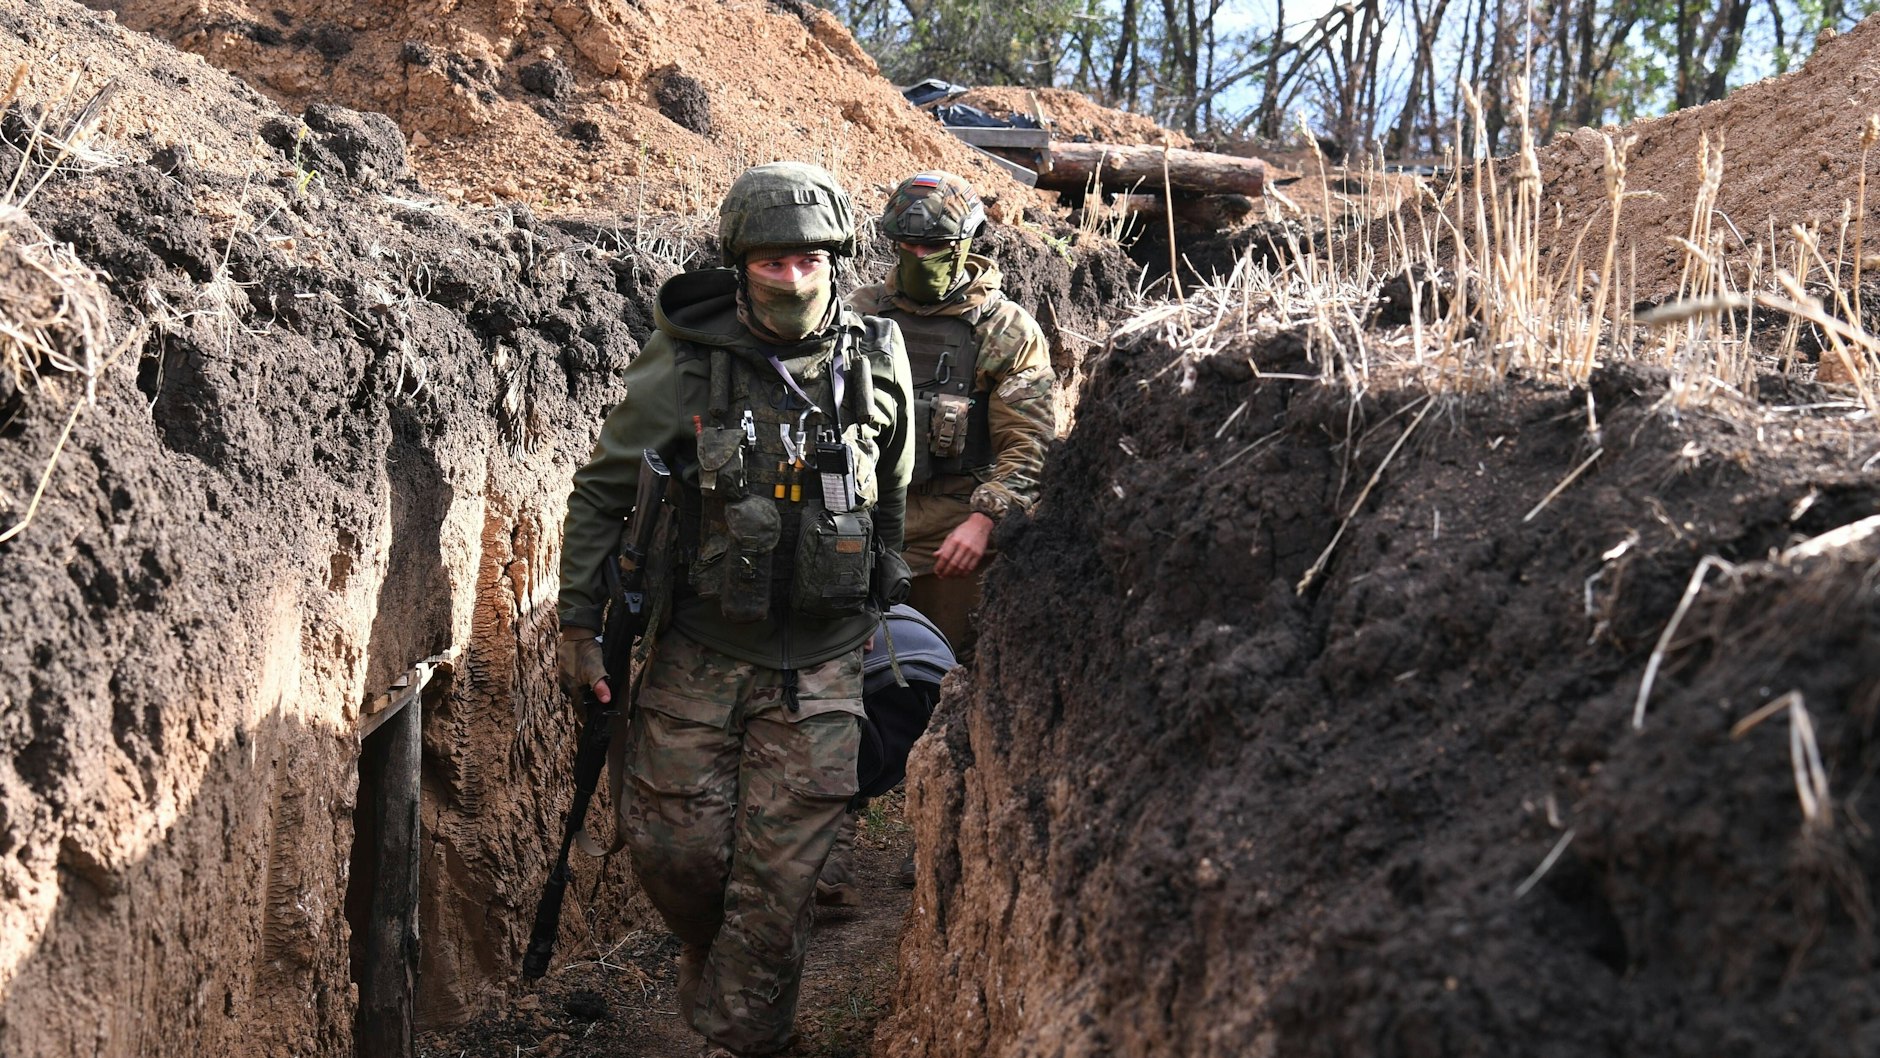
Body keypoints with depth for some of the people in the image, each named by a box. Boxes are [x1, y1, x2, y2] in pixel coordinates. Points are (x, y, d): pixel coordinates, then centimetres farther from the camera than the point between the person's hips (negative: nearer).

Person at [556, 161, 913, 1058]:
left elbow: (891, 503, 13)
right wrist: (579, 623, -2)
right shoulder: (682, 370, -8)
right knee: (671, 847, 4)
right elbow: (600, 496, 1)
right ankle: (712, 958, 35)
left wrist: (879, 615, 17)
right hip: (697, 656, 0)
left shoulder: (875, 366, -2)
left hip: (817, 667, 0)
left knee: (780, 876, 0)